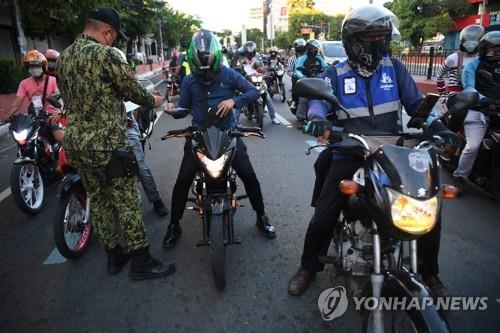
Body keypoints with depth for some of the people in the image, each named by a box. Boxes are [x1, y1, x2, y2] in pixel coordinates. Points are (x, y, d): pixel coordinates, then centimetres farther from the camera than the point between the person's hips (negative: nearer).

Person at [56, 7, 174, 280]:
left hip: (75, 142, 8)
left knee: (98, 201, 15)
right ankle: (140, 262, 10)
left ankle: (113, 256, 28)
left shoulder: (63, 57, 12)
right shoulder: (104, 53, -13)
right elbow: (131, 89, -8)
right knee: (127, 202, 0)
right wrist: (153, 101, 12)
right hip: (106, 143, -8)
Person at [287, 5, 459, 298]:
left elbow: (416, 103, 4)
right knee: (323, 218, -5)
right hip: (348, 156, -2)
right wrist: (318, 118, -35)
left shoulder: (394, 68, 7)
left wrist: (438, 128, -14)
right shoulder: (336, 74, 3)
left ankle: (429, 273, 27)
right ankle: (309, 267, 22)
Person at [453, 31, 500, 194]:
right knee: (473, 146, -16)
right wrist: (484, 100, -26)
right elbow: (469, 88, -10)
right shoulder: (473, 66, 6)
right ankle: (460, 177, -2)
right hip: (478, 109, -5)